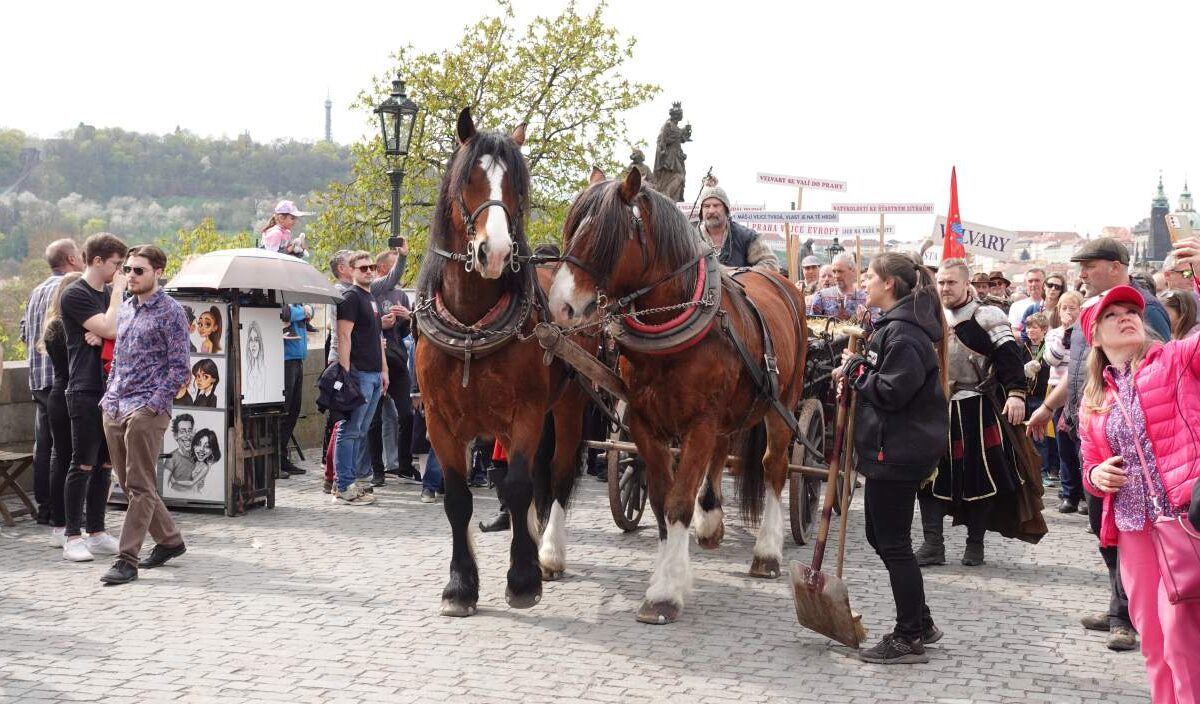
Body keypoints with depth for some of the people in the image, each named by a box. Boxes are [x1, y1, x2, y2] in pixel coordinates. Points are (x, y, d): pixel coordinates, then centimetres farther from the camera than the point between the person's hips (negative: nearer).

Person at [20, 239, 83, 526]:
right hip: (60, 377, -9)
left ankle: (43, 507, 17)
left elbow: (24, 332, 20)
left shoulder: (37, 291, 17)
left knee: (43, 445, 12)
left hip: (37, 378, 9)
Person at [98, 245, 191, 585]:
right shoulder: (125, 309, 16)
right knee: (129, 484, 12)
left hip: (146, 410, -8)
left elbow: (179, 366, -9)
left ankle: (127, 560, -8)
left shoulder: (170, 312, -5)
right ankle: (170, 540, 25)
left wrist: (153, 404, -15)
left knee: (140, 487, -7)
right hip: (114, 409, 8)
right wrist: (109, 395, 14)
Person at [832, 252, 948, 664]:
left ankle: (909, 639, 5)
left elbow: (891, 391, -24)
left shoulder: (903, 331, -18)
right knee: (882, 537, 17)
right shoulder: (894, 324, 16)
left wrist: (855, 369, -11)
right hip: (892, 448, 11)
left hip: (898, 451, -11)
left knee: (893, 543, -3)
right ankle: (920, 622, 26)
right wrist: (856, 372, 3)